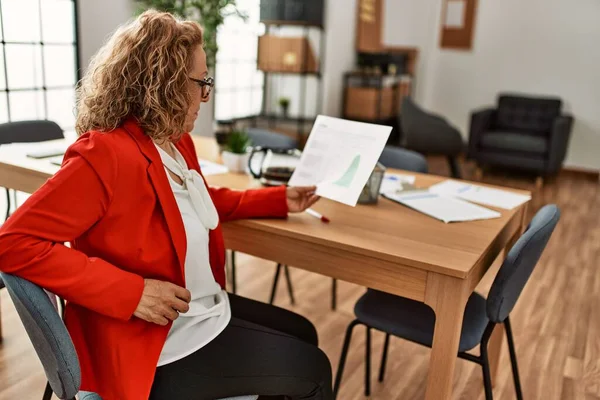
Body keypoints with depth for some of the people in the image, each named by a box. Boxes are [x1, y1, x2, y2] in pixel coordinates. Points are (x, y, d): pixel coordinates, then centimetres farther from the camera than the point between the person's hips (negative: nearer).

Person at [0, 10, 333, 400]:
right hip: (158, 343, -9)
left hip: (207, 308, 9)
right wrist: (130, 291, -32)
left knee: (303, 334, 21)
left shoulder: (177, 143, 3)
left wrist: (280, 199, 14)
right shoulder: (106, 154, -25)